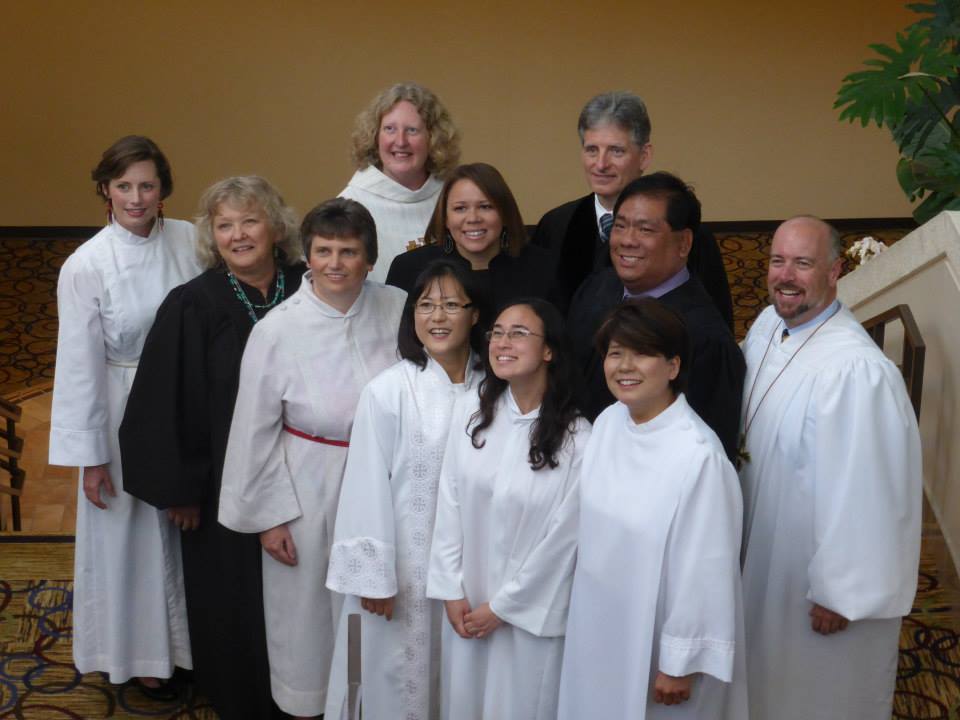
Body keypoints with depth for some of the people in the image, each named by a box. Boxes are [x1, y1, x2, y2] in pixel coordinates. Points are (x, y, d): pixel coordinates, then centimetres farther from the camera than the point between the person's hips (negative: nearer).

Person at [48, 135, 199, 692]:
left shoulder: (189, 240, -8)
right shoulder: (85, 267, -16)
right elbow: (79, 365, -11)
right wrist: (90, 456, -8)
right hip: (125, 414, -3)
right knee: (131, 533, 13)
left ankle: (188, 635, 41)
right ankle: (141, 648, 36)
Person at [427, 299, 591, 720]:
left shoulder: (576, 438, -17)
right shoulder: (470, 412, -6)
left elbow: (563, 537, -13)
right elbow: (449, 504, -1)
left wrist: (503, 606, -8)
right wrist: (452, 591, -3)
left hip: (531, 610, -4)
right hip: (467, 601, 4)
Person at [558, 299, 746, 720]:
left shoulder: (698, 455, -27)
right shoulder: (607, 423, -5)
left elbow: (704, 571, -20)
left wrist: (681, 665, -13)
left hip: (658, 644, -6)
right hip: (601, 630, 6)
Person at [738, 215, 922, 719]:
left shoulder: (856, 370, -32)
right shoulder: (767, 325, -4)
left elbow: (862, 489, -27)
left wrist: (840, 592, -18)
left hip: (823, 561, -7)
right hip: (766, 545, 7)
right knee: (770, 677, 28)